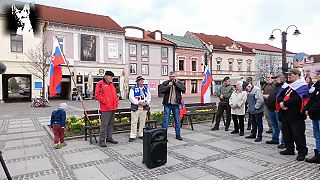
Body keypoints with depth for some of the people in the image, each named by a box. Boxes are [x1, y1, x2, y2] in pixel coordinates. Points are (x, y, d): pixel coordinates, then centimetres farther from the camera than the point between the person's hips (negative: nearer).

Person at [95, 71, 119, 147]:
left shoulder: (111, 84, 19)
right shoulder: (100, 83, -6)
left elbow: (115, 94, 27)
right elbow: (97, 95, -13)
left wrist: (116, 101, 13)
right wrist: (105, 102, -17)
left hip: (113, 108, 8)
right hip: (105, 109, -8)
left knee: (111, 124, 14)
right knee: (104, 124, -8)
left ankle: (109, 138, 25)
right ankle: (102, 140, 0)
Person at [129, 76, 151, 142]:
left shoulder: (146, 88, 13)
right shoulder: (133, 89, 0)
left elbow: (149, 97, 11)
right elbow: (131, 98, -10)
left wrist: (146, 102, -8)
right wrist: (139, 103, -16)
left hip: (144, 107, 4)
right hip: (135, 107, -4)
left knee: (142, 122, 10)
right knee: (134, 122, -3)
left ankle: (141, 134, 22)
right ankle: (132, 136, 3)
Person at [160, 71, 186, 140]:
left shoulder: (179, 83, 7)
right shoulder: (165, 83, 3)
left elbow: (183, 89, -9)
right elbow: (161, 91, -9)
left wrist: (176, 83, -12)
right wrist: (168, 86, -16)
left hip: (176, 104, 2)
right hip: (167, 104, -2)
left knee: (177, 120, 10)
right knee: (165, 120, 1)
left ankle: (178, 135, 23)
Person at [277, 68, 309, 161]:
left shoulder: (302, 86, -6)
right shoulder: (287, 86, 18)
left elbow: (297, 99, -21)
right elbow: (279, 96, 10)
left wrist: (285, 103, -16)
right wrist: (281, 102, -11)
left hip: (296, 114, -8)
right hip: (285, 114, 8)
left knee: (298, 134, -3)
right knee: (286, 132, 14)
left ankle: (302, 152, 10)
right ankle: (290, 149, 27)